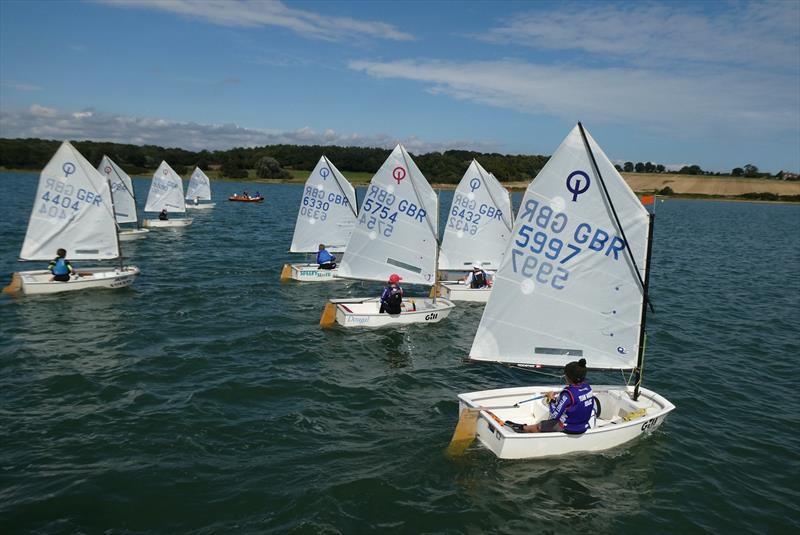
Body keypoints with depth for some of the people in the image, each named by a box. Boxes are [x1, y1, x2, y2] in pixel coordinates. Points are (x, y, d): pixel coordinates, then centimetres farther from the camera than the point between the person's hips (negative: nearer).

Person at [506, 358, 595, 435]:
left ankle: (523, 428, 42)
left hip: (568, 429, -7)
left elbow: (554, 415, -21)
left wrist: (552, 399, -7)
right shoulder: (587, 387, -6)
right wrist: (556, 399, 2)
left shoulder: (568, 394, -29)